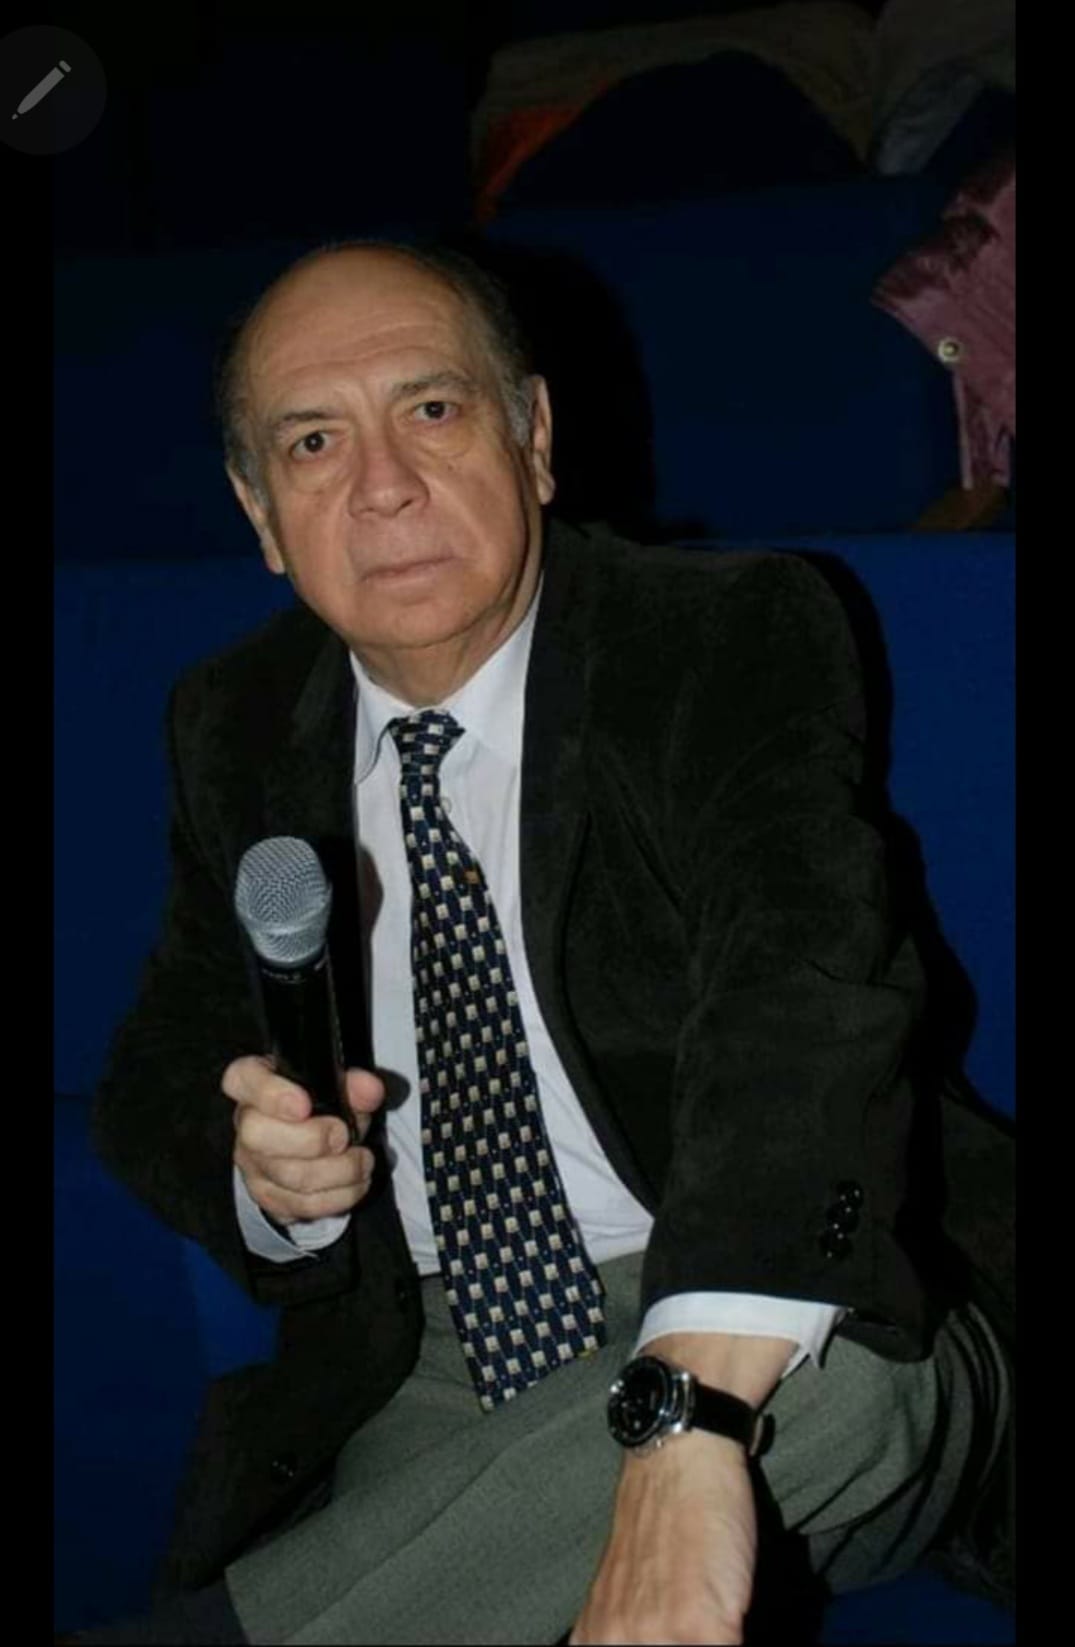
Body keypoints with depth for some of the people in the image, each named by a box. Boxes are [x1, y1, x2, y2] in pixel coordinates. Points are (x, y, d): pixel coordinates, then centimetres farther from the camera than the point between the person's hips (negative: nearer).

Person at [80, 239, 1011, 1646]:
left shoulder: (737, 640, -9)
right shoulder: (235, 734, 6)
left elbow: (804, 976, -27)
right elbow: (152, 1090, 13)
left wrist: (688, 1424, -43)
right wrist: (261, 1173, -13)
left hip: (781, 1352, -1)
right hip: (406, 1395, 1)